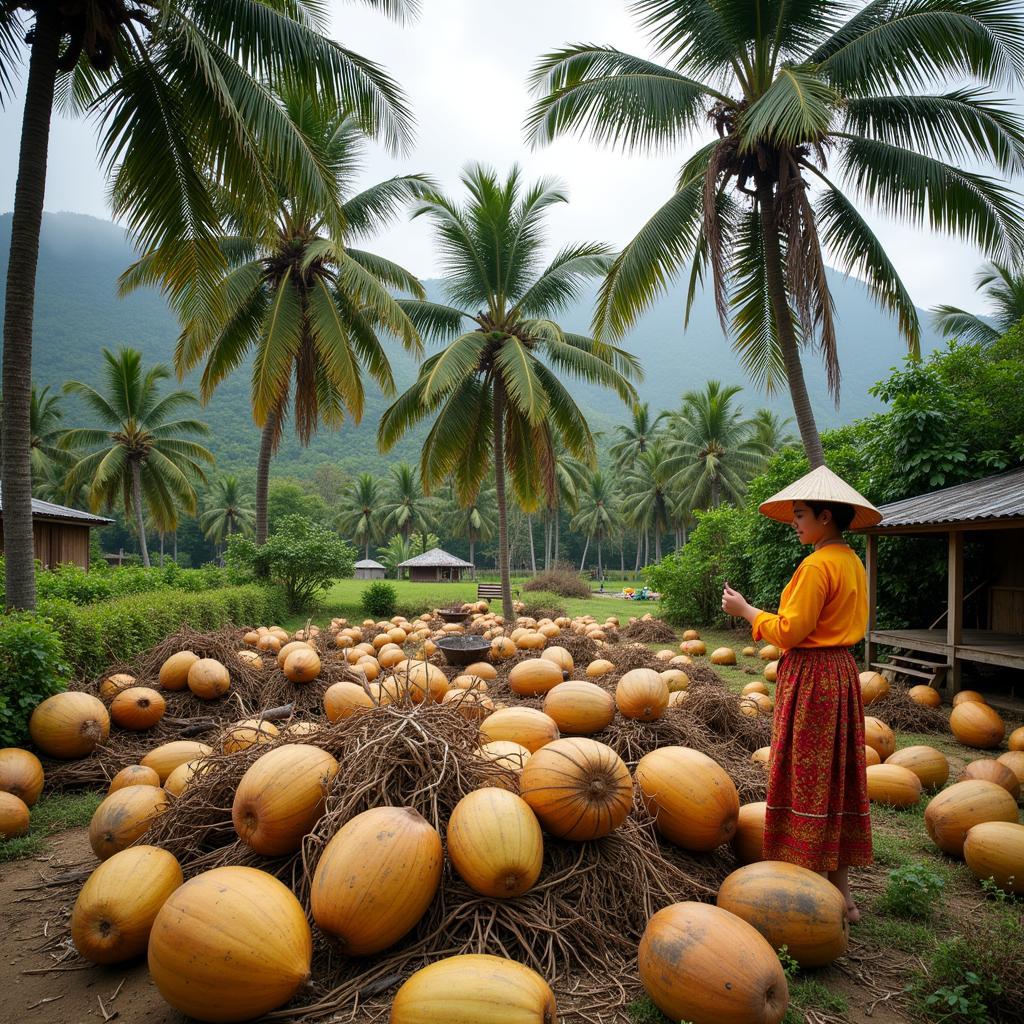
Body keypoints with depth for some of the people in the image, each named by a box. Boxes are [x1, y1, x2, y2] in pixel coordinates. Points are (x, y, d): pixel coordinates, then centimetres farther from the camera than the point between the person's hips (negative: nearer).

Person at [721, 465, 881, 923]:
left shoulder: (818, 564, -18)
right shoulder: (852, 562, 11)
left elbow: (789, 631, -19)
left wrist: (746, 610, -7)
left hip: (811, 675, -10)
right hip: (841, 672, 10)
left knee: (807, 781, -1)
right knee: (836, 777, 15)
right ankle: (840, 891, 25)